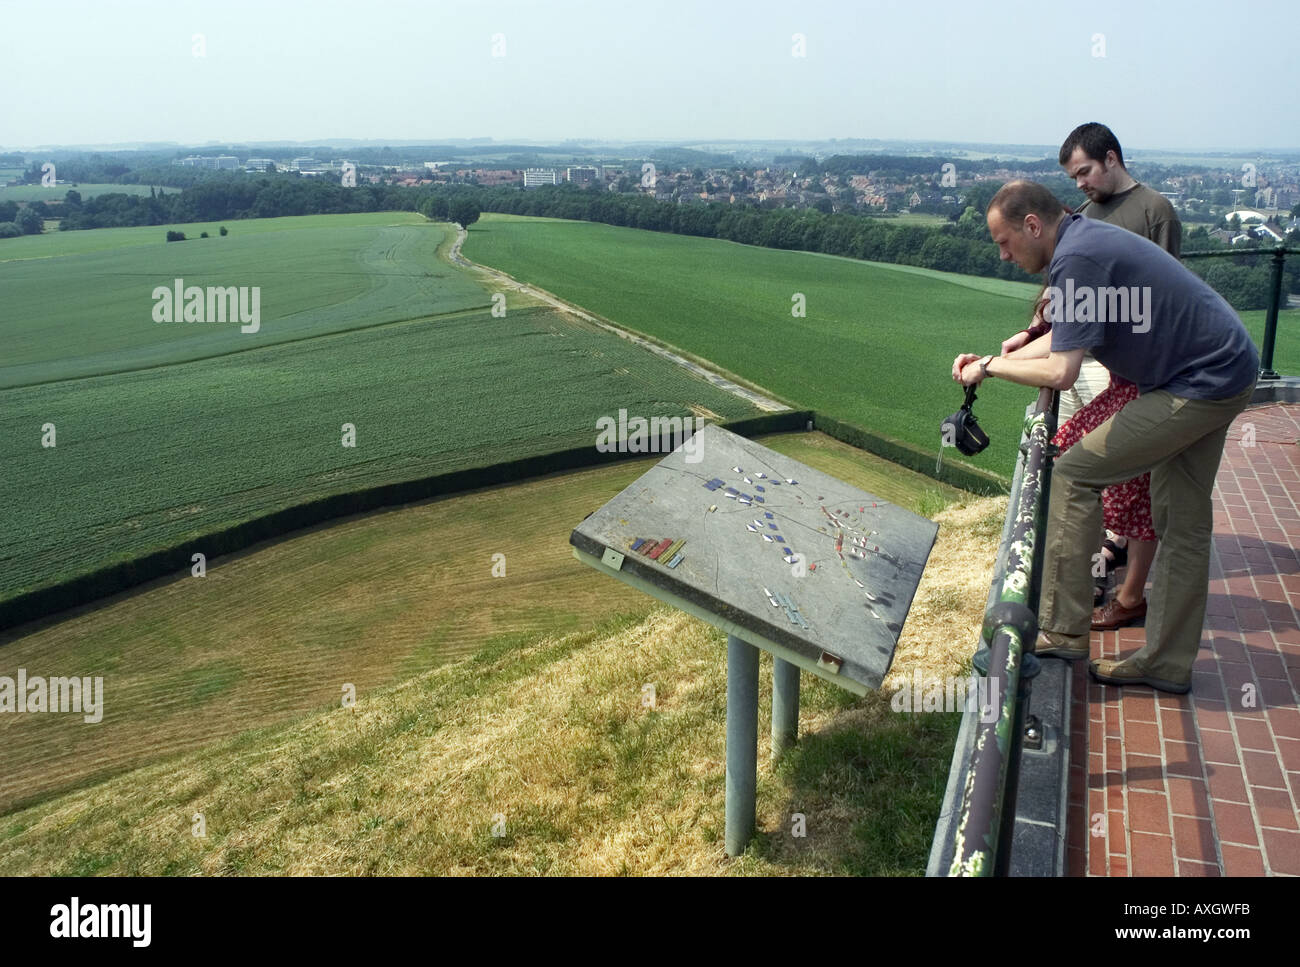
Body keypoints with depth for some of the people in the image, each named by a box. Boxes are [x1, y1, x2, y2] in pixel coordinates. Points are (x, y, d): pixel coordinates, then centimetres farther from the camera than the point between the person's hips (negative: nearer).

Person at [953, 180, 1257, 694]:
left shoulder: (1077, 257, -22)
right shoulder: (1087, 238, 11)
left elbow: (1061, 372, -25)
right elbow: (1064, 339, 18)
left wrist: (991, 367, -11)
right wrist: (996, 359, 9)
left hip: (1201, 386, -10)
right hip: (1229, 370, 10)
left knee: (1075, 473, -8)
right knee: (1182, 522, 13)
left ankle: (1062, 630, -2)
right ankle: (1167, 663, 24)